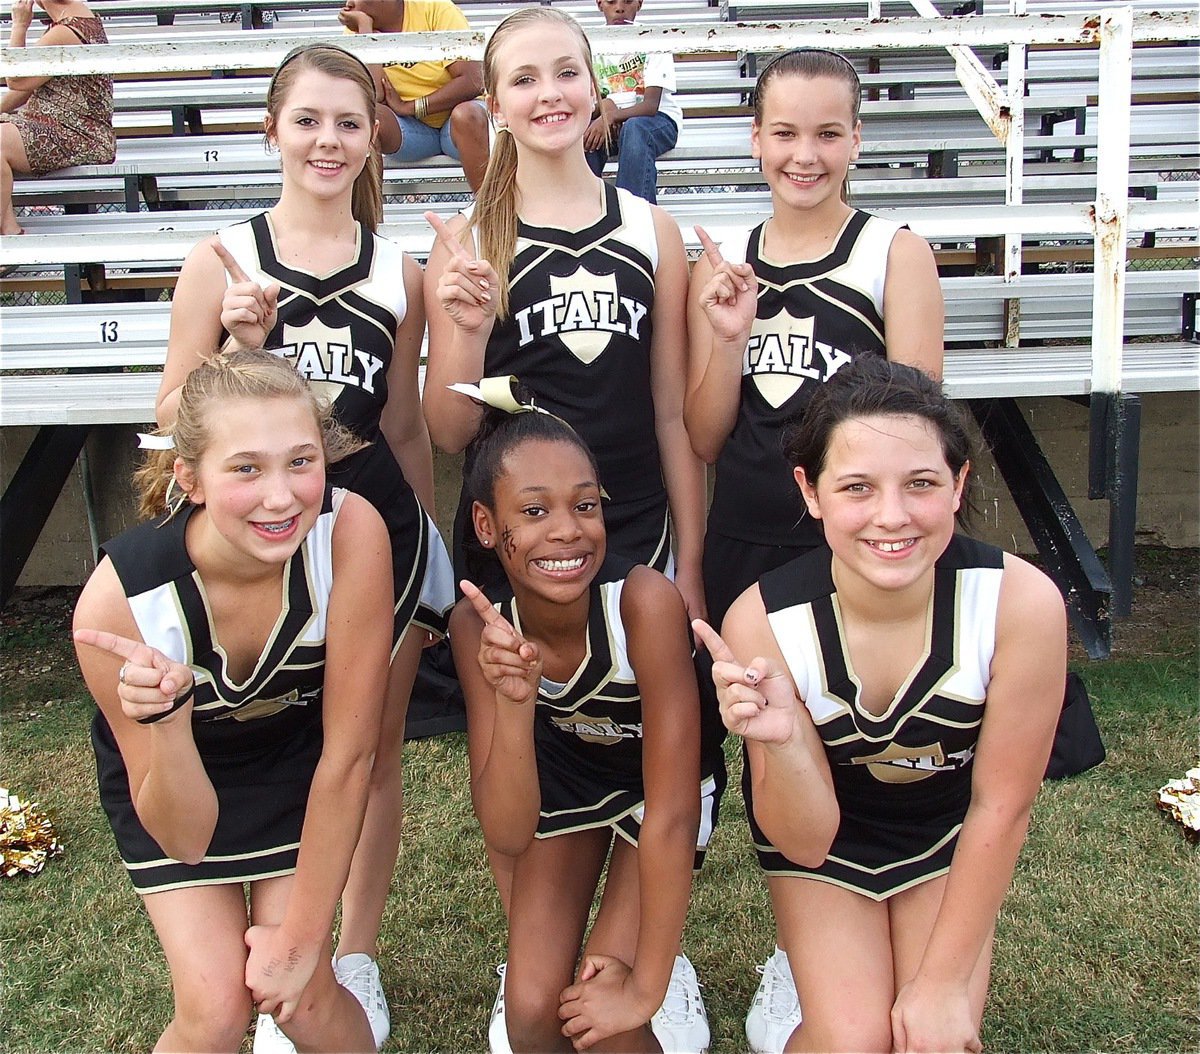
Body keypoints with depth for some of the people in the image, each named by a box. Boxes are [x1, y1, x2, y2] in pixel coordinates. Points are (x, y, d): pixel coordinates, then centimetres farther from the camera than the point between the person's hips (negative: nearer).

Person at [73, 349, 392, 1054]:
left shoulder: (351, 533, -35)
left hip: (295, 756, 1)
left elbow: (347, 756, -23)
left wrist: (302, 939, -16)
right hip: (172, 779, 0)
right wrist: (162, 717, -44)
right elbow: (184, 836, -24)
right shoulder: (119, 599, -34)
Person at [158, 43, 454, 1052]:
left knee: (376, 754, 12)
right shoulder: (225, 259, -3)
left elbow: (405, 426, 9)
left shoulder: (397, 272, 2)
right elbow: (175, 412, -2)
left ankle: (357, 959, 33)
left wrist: (433, 558, 11)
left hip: (378, 533, 2)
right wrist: (240, 346, -19)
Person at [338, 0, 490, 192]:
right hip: (408, 127, 2)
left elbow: (472, 82, -20)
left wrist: (408, 107, -18)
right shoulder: (356, 30, -4)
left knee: (466, 114, -35)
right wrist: (364, 25, -18)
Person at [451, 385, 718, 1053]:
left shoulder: (645, 600, -36)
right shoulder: (479, 625, -24)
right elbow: (507, 836, -27)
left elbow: (670, 807, -29)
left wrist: (646, 986, -24)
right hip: (561, 776, 3)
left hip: (661, 780, -2)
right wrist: (514, 700, -43)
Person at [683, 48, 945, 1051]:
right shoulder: (723, 265, 4)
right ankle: (795, 957, 37)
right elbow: (703, 439, 3)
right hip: (745, 549, 4)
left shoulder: (896, 253, -6)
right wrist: (730, 336, -11)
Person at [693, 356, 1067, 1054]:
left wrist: (944, 981, -11)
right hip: (824, 838, -1)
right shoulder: (764, 622, -32)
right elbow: (804, 842, -22)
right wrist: (780, 740, -43)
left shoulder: (1022, 602, -32)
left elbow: (1002, 805, -17)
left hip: (950, 837, 1)